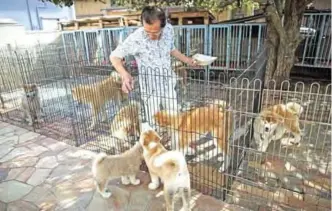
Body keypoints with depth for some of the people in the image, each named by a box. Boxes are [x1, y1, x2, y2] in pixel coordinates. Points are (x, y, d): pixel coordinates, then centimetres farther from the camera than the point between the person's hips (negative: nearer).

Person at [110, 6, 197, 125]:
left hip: (168, 84, 4)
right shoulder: (136, 38, -25)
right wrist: (124, 74, -35)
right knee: (154, 123, 8)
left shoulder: (169, 30, -11)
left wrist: (186, 60, -1)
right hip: (150, 88, -4)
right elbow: (114, 56, -16)